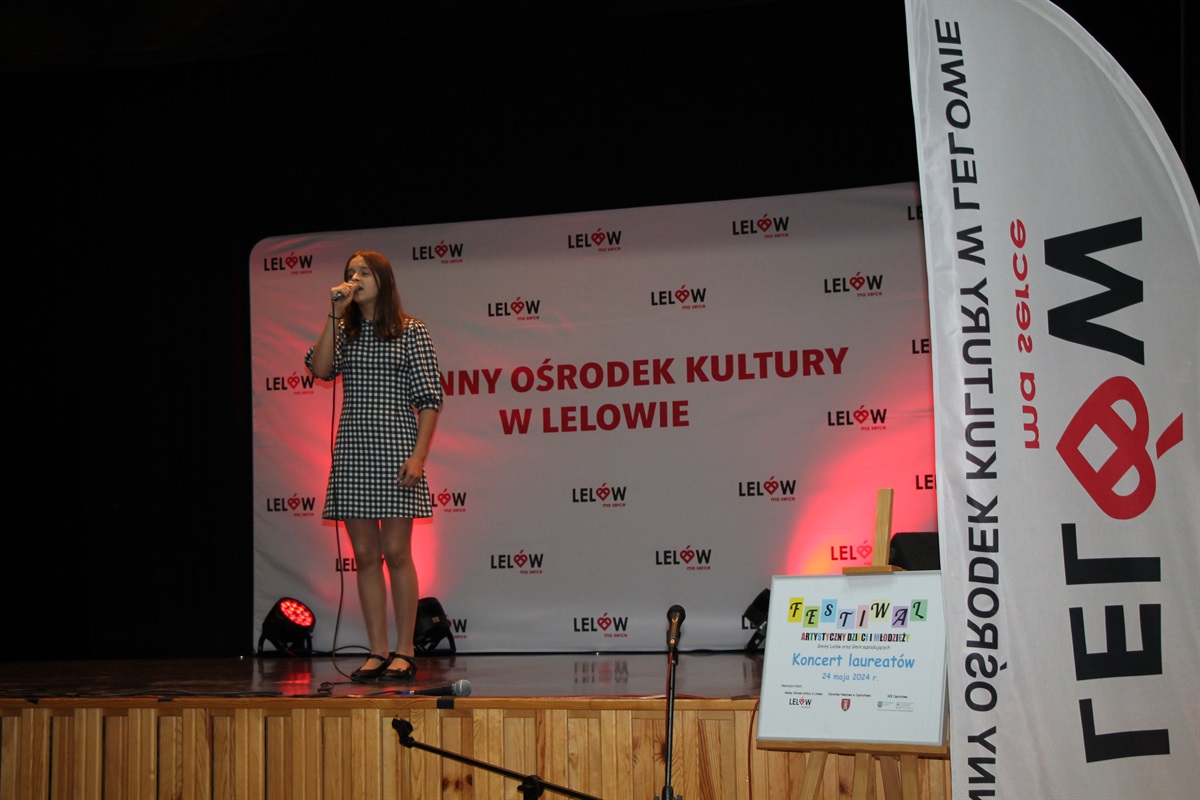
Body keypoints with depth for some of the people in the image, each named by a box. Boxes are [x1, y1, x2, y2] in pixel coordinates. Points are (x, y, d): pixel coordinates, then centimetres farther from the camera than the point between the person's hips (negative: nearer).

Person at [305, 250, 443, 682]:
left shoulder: (411, 331, 1)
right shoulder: (343, 332, 13)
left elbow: (430, 399, -3)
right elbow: (320, 369, -6)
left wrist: (419, 454, -13)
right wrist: (334, 314, -6)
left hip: (394, 447, -4)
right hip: (352, 449, 4)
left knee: (396, 552, -3)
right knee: (365, 555, 5)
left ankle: (404, 651, 5)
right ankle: (378, 651, 11)